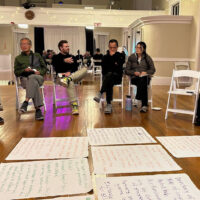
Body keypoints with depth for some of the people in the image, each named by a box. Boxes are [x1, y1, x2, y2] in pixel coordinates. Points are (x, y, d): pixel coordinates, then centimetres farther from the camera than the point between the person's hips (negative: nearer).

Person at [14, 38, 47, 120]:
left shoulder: (37, 56, 24)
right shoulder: (18, 58, 22)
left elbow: (44, 68, 19)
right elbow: (16, 72, 15)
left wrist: (40, 72, -5)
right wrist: (24, 70, -6)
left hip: (38, 77, 0)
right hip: (25, 79, 0)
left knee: (32, 77, -39)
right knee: (34, 83, -38)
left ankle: (26, 101, -47)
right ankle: (38, 110, -47)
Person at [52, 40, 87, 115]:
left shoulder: (72, 57, 26)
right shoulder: (56, 57, 17)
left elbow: (75, 67, 8)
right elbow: (56, 68, -5)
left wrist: (70, 72, -13)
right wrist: (64, 61, -20)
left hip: (73, 75, 4)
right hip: (61, 77, -4)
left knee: (85, 68, -23)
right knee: (70, 83, -40)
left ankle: (68, 79, -42)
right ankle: (74, 105, -46)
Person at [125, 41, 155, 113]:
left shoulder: (147, 58, 12)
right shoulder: (131, 57, 11)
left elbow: (152, 69, 8)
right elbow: (126, 71, 8)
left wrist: (146, 72, -13)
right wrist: (134, 72, -12)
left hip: (145, 77, 1)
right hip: (134, 78, 0)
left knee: (142, 80, -38)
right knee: (142, 82, -35)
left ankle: (139, 98, -34)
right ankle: (144, 105, -41)